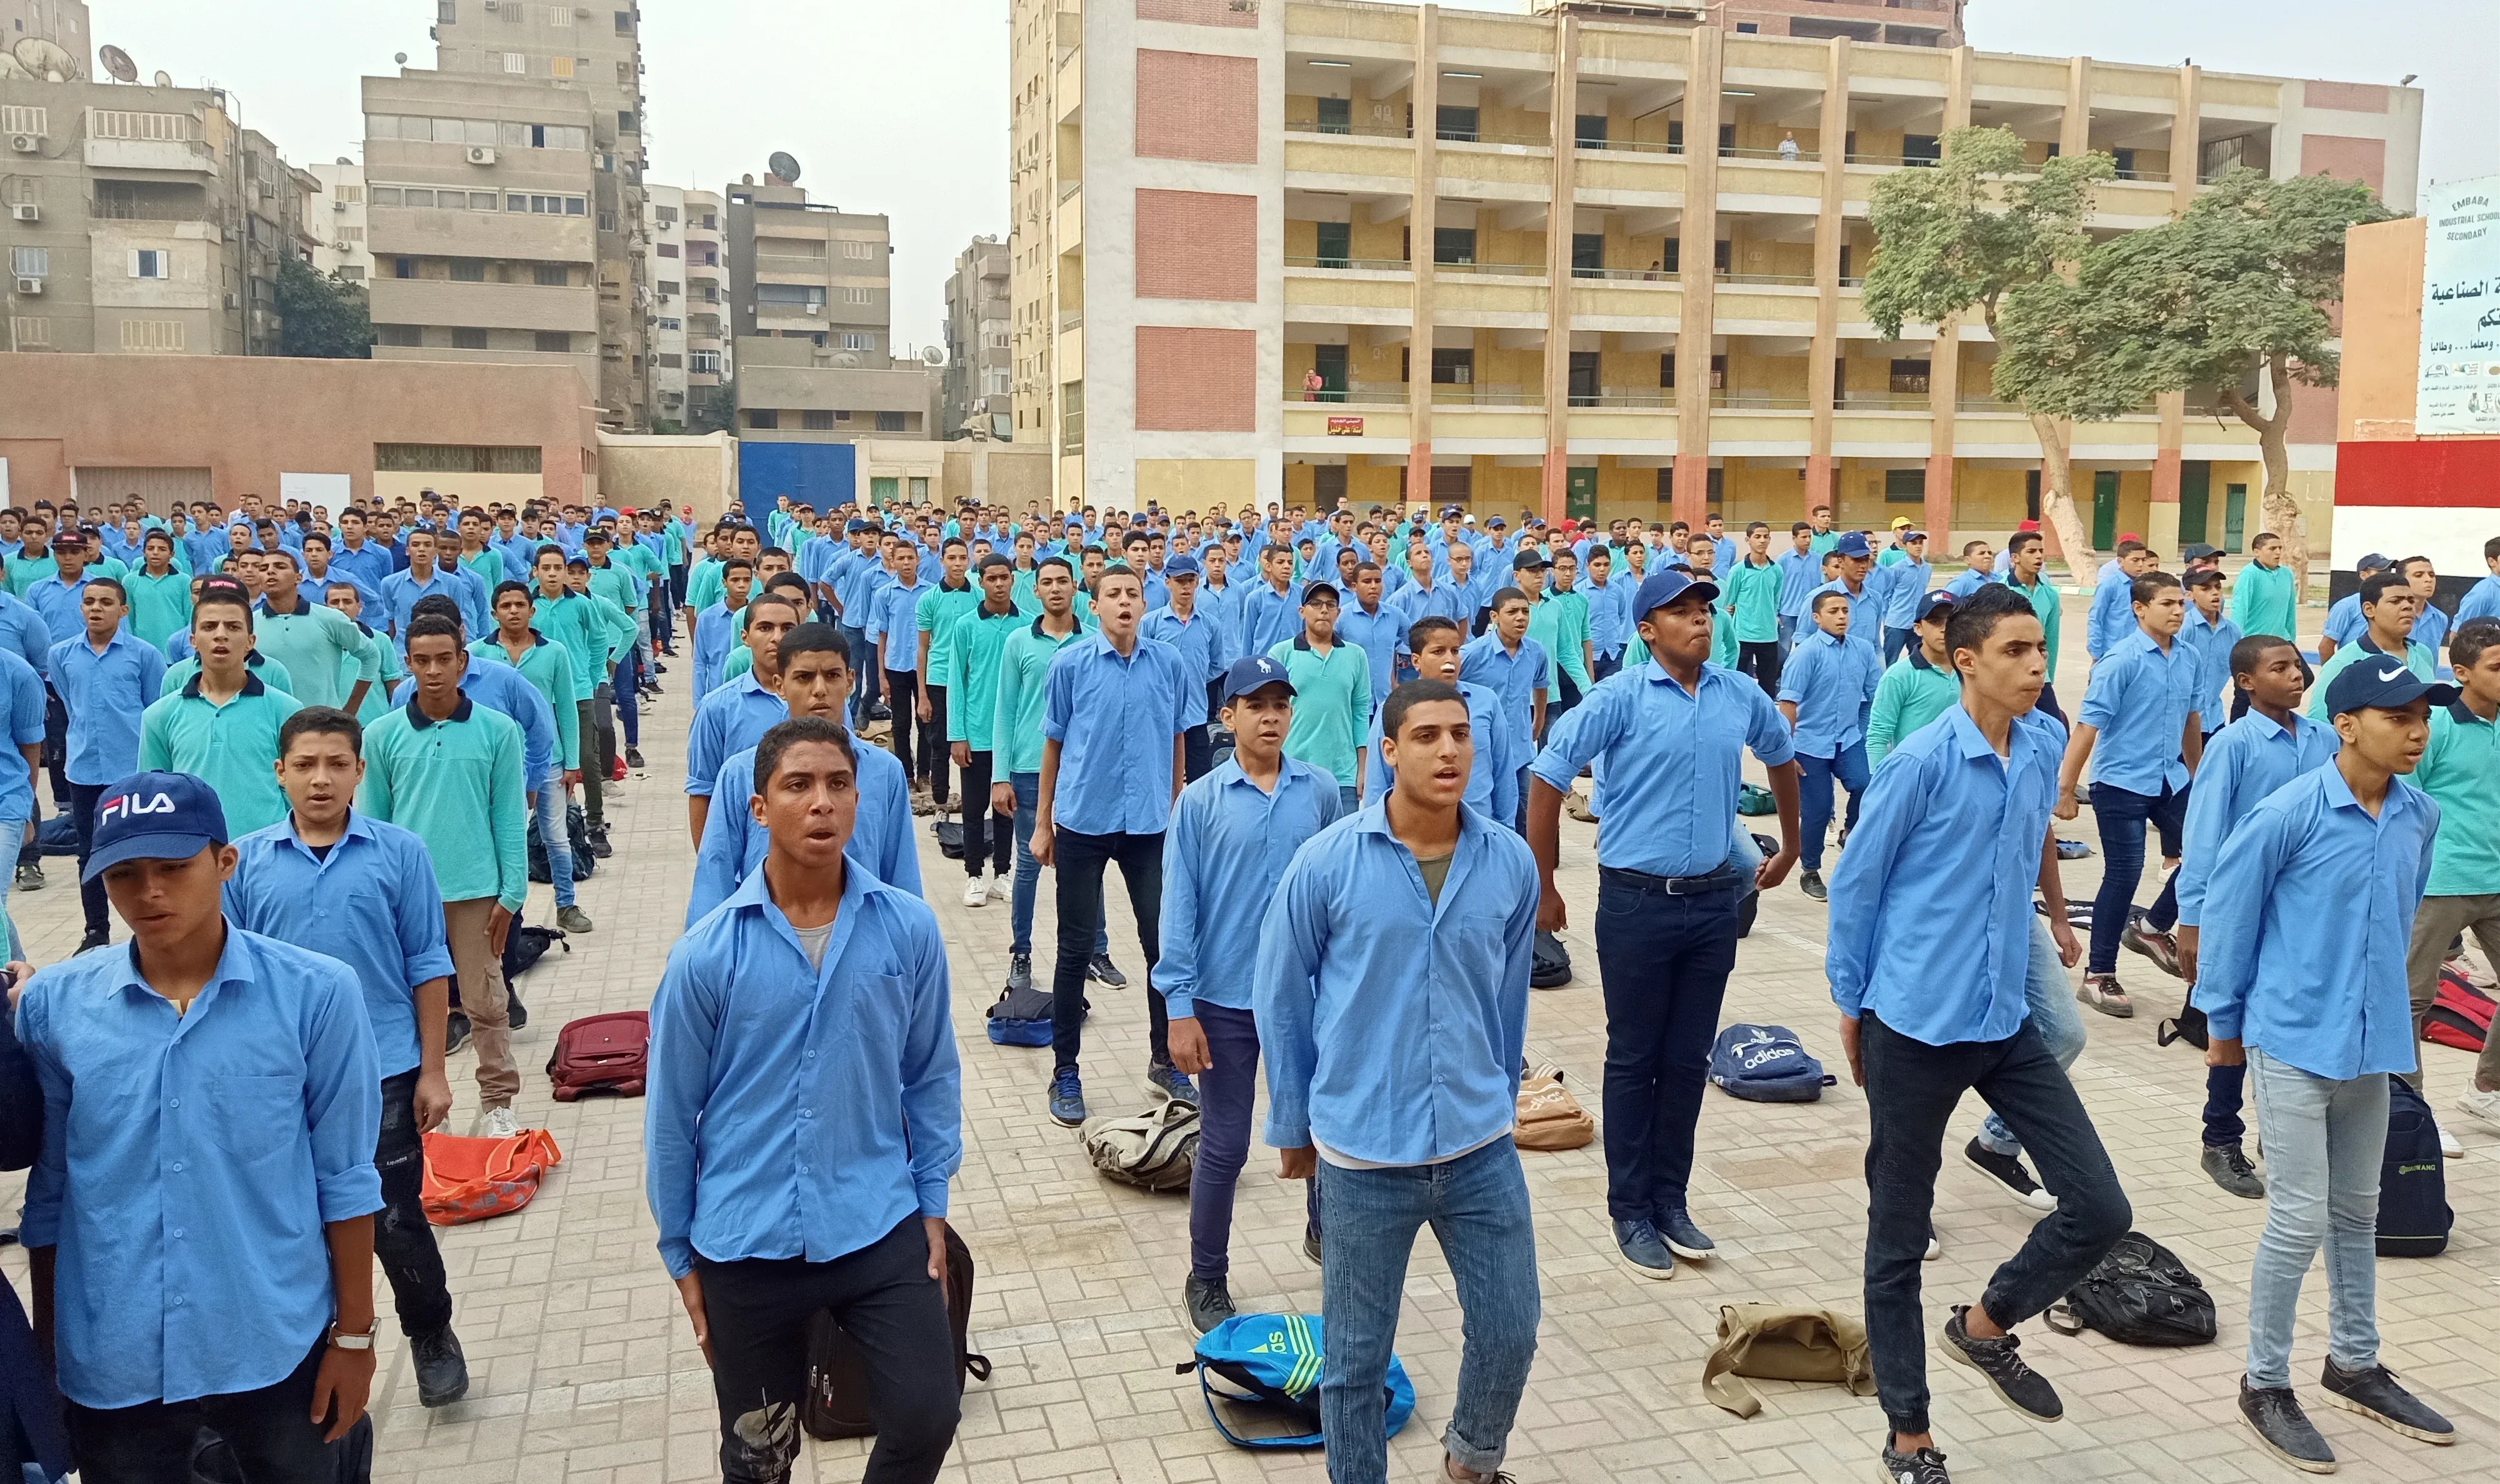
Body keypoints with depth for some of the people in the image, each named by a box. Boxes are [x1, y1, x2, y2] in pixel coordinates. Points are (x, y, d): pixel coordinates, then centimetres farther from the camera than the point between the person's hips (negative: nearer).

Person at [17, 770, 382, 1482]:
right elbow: (50, 1186, 5)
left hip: (276, 1347, -2)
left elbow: (345, 1177, -5)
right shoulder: (53, 1004, -4)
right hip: (111, 1360, 2)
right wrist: (45, 1348, 11)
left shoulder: (315, 993, -11)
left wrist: (355, 1334, -2)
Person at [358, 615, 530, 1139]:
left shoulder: (498, 731, -2)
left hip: (475, 890, -1)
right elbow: (371, 822, 6)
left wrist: (511, 894, -4)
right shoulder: (383, 736, 1)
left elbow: (510, 818, 0)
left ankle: (497, 1103, 18)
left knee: (487, 1003, 6)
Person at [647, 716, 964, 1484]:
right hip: (745, 1245, 0)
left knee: (928, 1417, 0)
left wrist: (932, 1205, 5)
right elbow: (673, 1113, -1)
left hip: (881, 1227, 1)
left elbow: (931, 1076, 4)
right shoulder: (706, 954, -11)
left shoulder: (910, 929, -8)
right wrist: (681, 1254, 5)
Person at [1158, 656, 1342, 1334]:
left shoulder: (1320, 790, -3)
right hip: (1226, 1000, -2)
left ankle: (1325, 1229, 45)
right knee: (1224, 1145, 8)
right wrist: (1179, 1009, -10)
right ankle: (1207, 1279, 26)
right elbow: (1180, 909, -7)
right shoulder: (1200, 802, -8)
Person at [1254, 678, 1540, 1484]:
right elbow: (1279, 999, -1)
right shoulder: (1328, 862, -11)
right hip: (1363, 1153, -2)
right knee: (1356, 1357, 11)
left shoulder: (1511, 862, -3)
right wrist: (1293, 1125, 5)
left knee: (1510, 1334, 13)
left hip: (1480, 1147, 3)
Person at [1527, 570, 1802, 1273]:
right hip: (1637, 901, -4)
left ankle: (1670, 1201, 26)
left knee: (1689, 1059, 12)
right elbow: (1547, 779, -10)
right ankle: (1631, 1211, 18)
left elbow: (1781, 757, 23)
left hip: (1713, 900, 4)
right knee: (1634, 1060, 6)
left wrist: (1791, 846, 30)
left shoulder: (1741, 696, 3)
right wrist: (1544, 889, -6)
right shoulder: (1621, 698, -11)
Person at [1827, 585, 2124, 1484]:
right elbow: (1854, 886, -7)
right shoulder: (1922, 762, -16)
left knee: (2100, 1208, 0)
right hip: (1916, 1028, -5)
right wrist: (1851, 1005, -1)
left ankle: (1985, 1328, 27)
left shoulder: (2043, 745, 2)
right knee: (1899, 1237, 7)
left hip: (2006, 1021, 6)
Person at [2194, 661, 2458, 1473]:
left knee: (2358, 1211, 19)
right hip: (2293, 1041, -6)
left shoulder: (2421, 815, 0)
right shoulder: (2287, 814, -19)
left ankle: (2354, 1365, 36)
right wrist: (2223, 1022, -3)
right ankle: (2265, 1385, 14)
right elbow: (2226, 913, -10)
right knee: (2299, 1220, -2)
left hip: (2373, 1042, 6)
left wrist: (2381, 996, 19)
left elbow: (2405, 913, 14)